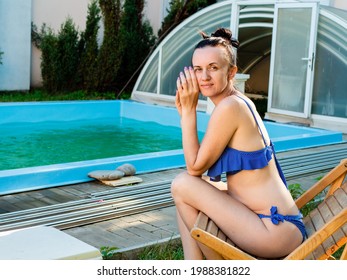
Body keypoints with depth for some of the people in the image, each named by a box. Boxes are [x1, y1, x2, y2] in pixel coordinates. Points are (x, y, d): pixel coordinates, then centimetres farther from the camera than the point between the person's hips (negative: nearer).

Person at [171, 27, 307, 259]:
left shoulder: (231, 106, -18)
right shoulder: (239, 102, 11)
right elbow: (200, 163, 13)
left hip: (276, 230, -10)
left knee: (182, 186, -8)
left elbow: (195, 167, -10)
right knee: (190, 194, 19)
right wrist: (185, 111, 7)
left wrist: (189, 109, -8)